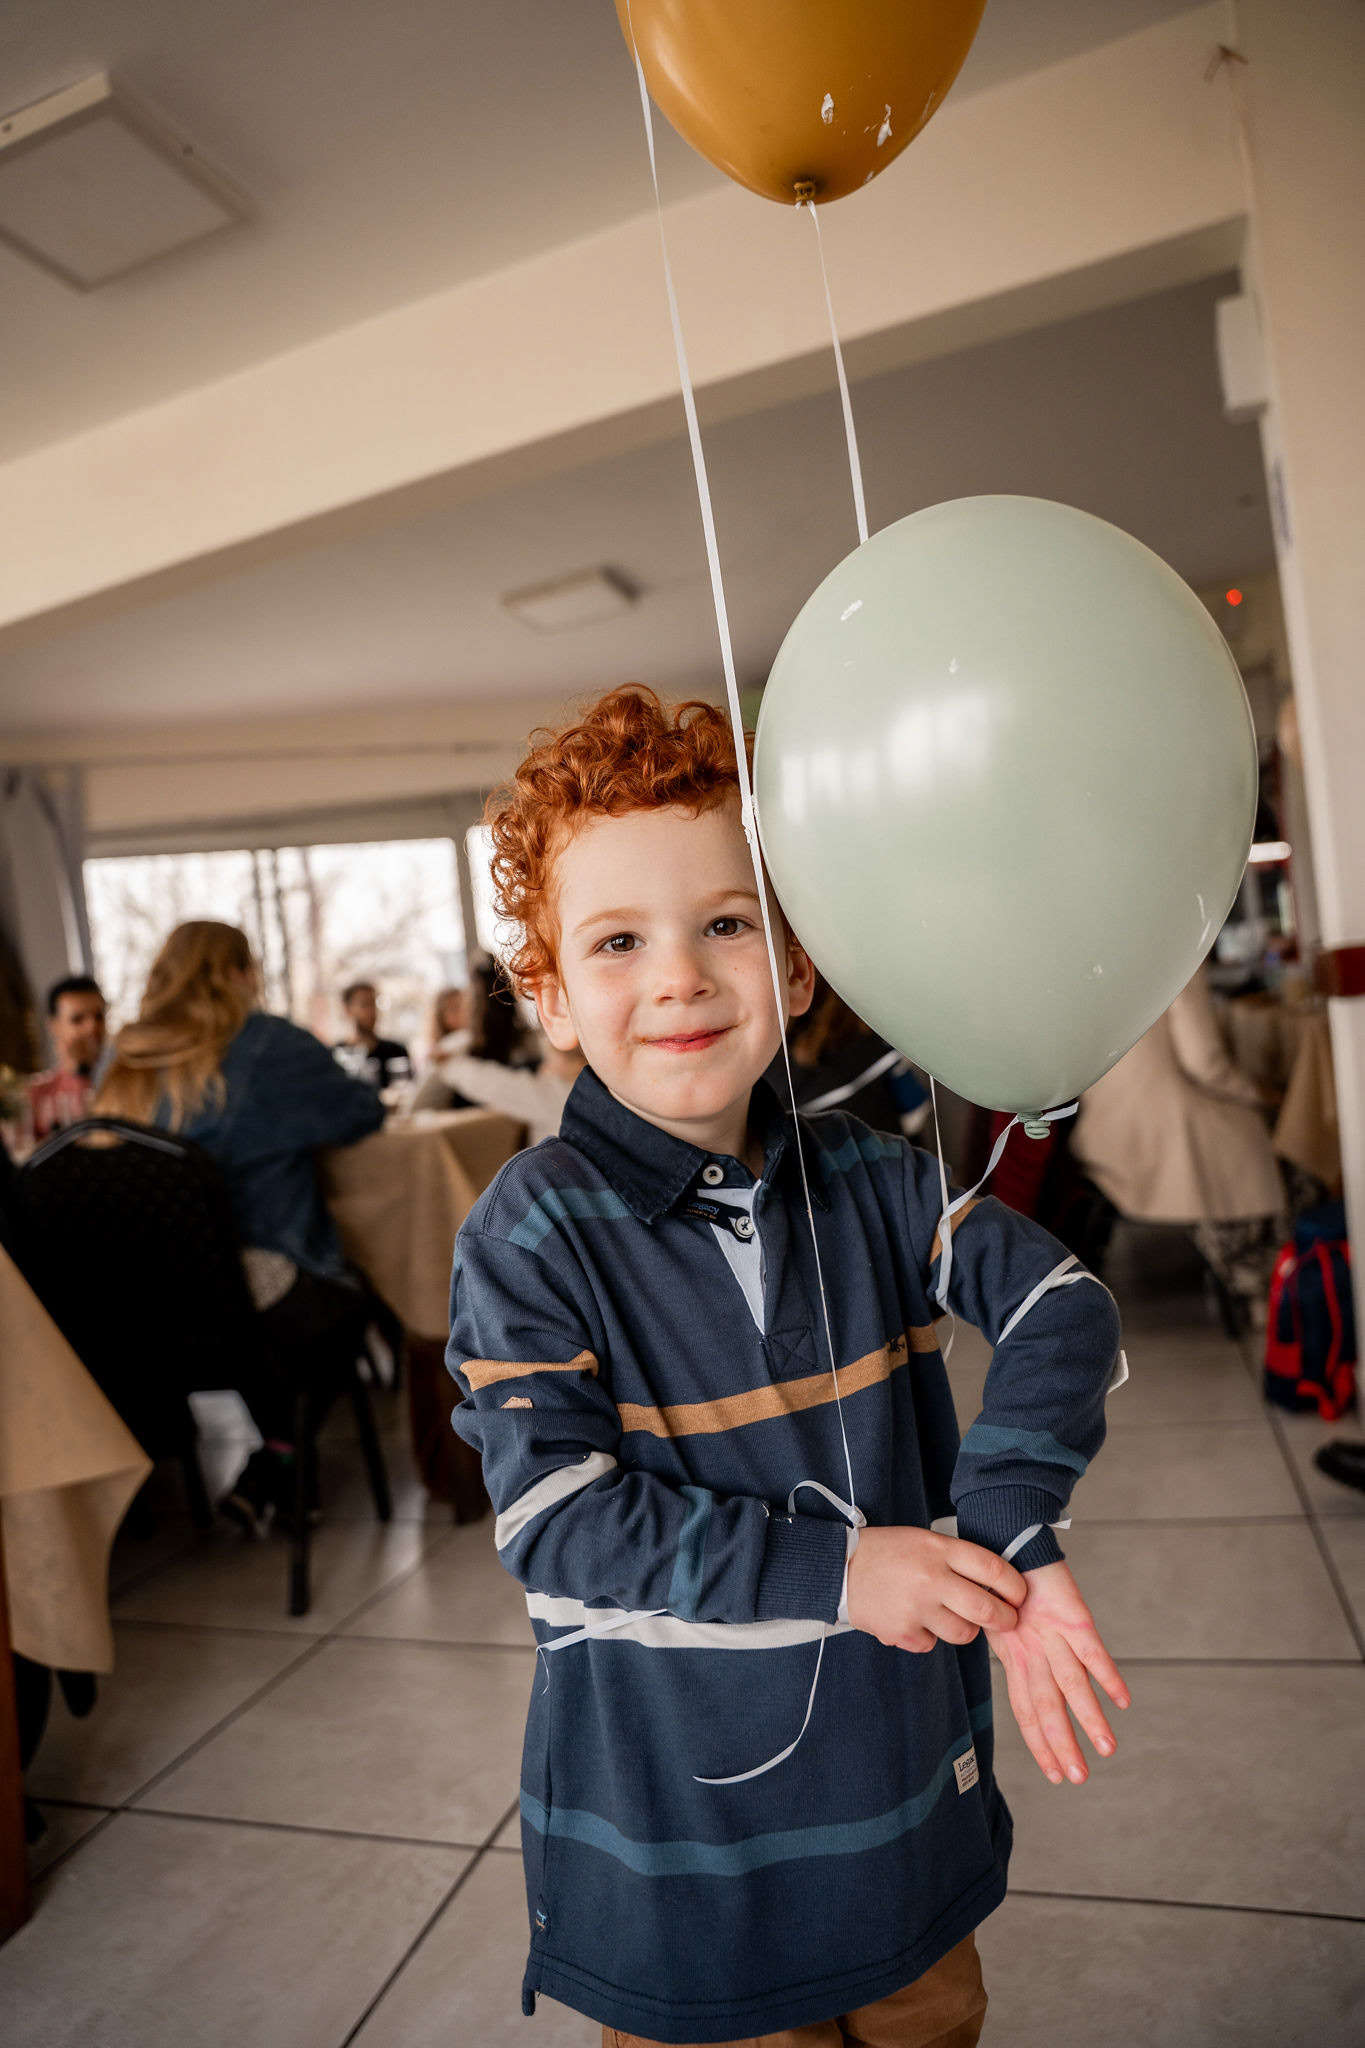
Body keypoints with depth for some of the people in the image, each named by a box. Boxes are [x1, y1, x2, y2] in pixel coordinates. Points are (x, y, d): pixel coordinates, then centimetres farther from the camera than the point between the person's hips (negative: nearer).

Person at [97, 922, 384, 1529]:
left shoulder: (127, 1062, 11)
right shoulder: (267, 1043, -6)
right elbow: (363, 1111, 2)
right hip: (264, 1305, -6)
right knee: (347, 1304, 25)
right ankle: (271, 1466, 16)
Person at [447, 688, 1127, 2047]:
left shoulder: (867, 1181, -8)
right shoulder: (532, 1232, -19)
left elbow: (1060, 1308, -7)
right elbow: (556, 1522, -22)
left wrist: (1011, 1533, -22)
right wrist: (833, 1568, -26)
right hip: (677, 1818, -4)